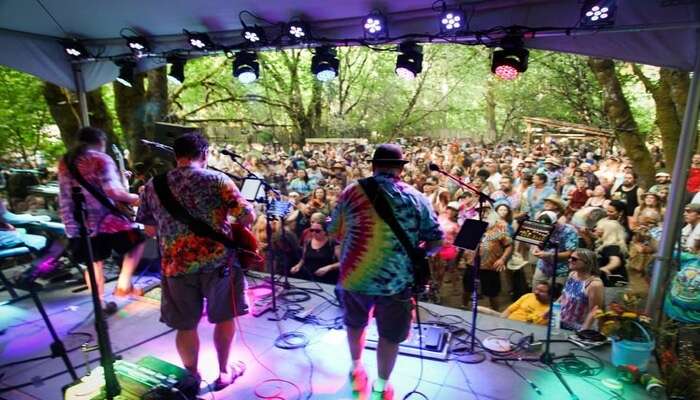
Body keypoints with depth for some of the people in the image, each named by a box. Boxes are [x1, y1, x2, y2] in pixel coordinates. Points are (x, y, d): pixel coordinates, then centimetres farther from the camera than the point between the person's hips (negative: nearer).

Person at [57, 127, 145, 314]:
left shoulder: (64, 162, 14)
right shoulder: (101, 159, -8)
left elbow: (65, 196, 18)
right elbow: (113, 191, -19)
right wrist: (131, 197, -4)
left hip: (76, 225, 7)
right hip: (104, 219, -6)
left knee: (94, 262, 15)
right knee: (137, 241, 13)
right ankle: (123, 285, 6)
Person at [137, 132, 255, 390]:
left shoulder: (152, 186, 4)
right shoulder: (217, 180, -7)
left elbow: (150, 228, 12)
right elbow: (248, 217, -10)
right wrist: (234, 224, 11)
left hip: (176, 265, 2)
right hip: (219, 260, -2)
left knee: (185, 325, 17)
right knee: (224, 317, 19)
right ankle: (224, 371, 32)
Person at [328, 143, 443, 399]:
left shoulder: (352, 191, -2)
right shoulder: (416, 198, -4)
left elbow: (334, 232, 7)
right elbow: (436, 240, -4)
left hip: (354, 275, 2)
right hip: (396, 279, -2)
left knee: (355, 323, 28)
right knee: (390, 335, 20)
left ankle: (356, 369, 48)